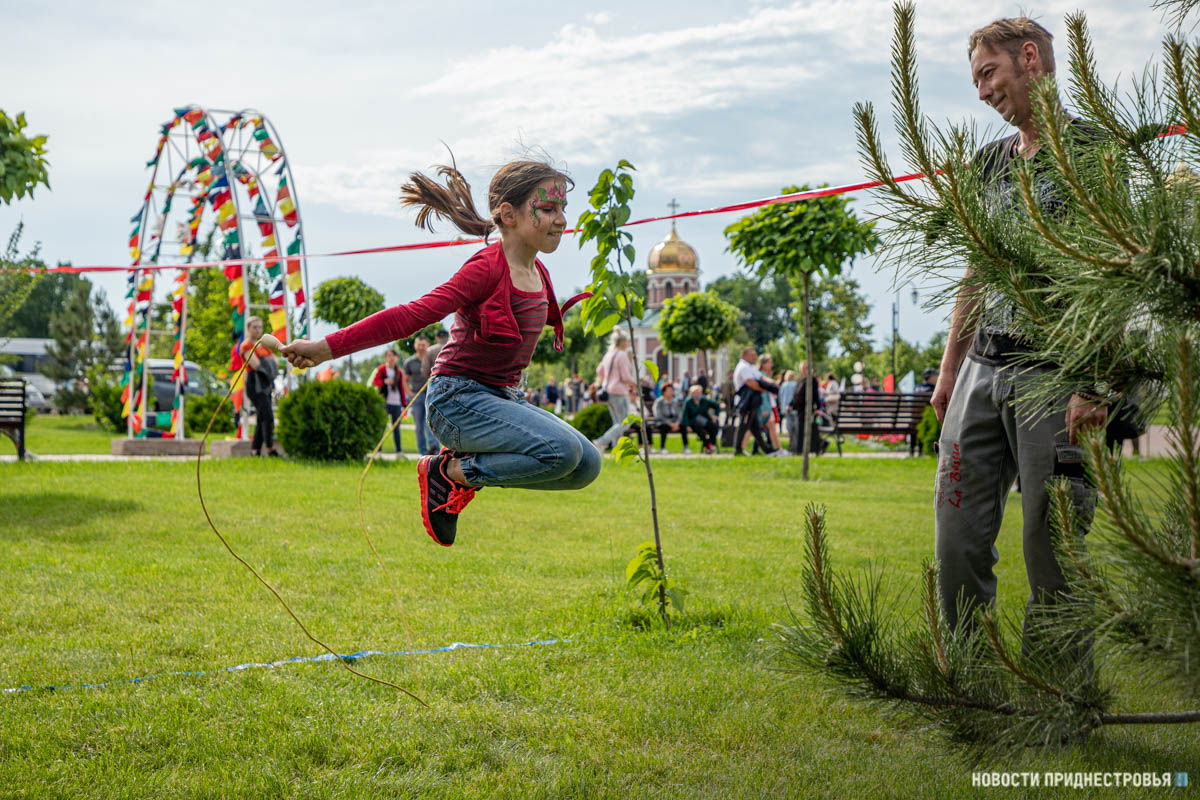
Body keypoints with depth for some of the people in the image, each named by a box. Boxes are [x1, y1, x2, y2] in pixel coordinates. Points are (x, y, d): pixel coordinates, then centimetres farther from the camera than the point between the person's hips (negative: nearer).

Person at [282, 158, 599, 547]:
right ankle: (446, 471, -8)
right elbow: (413, 315, -23)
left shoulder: (537, 272, 7)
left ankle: (463, 468, 7)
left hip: (501, 398, 9)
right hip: (459, 400, -9)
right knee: (563, 451, -26)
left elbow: (551, 315, 32)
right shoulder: (487, 269, -18)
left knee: (585, 466, -1)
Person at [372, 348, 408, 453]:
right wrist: (384, 381, -24)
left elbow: (402, 389, 14)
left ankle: (399, 451, 10)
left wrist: (404, 404, 11)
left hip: (396, 404, 4)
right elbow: (374, 381, -5)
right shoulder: (381, 369, 3)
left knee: (396, 428, 7)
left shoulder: (400, 372, 13)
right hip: (384, 403, -4)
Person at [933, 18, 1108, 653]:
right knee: (958, 540, 4)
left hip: (1052, 374, -7)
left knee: (1052, 550, -4)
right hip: (982, 372, 7)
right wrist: (949, 371, 18)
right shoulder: (989, 161, 19)